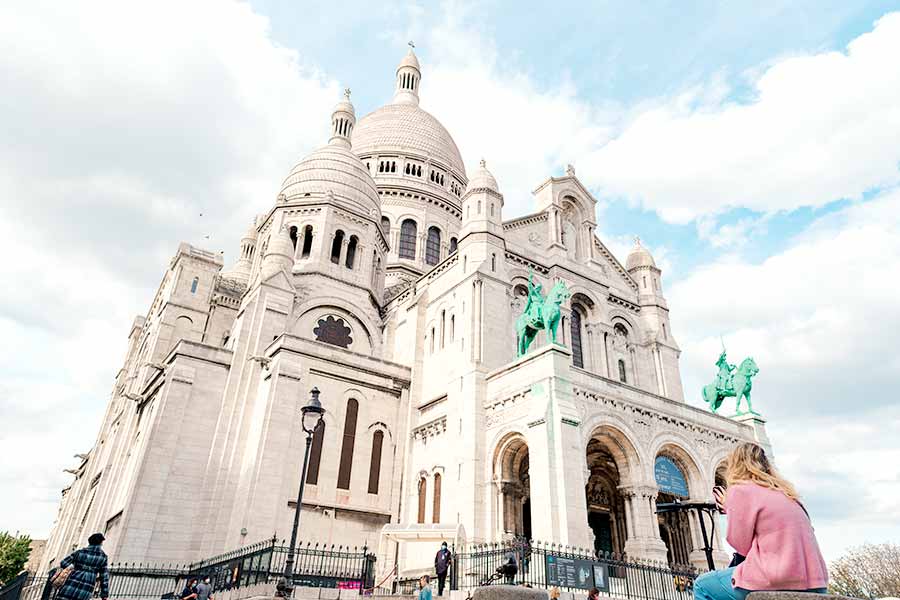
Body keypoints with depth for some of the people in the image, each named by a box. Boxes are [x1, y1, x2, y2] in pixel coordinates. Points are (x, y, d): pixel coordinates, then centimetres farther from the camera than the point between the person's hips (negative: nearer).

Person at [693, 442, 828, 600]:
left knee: (702, 586, 10)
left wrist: (728, 508, 10)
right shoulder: (784, 492, 20)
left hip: (779, 582, -8)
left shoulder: (740, 490, -3)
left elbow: (741, 545, -3)